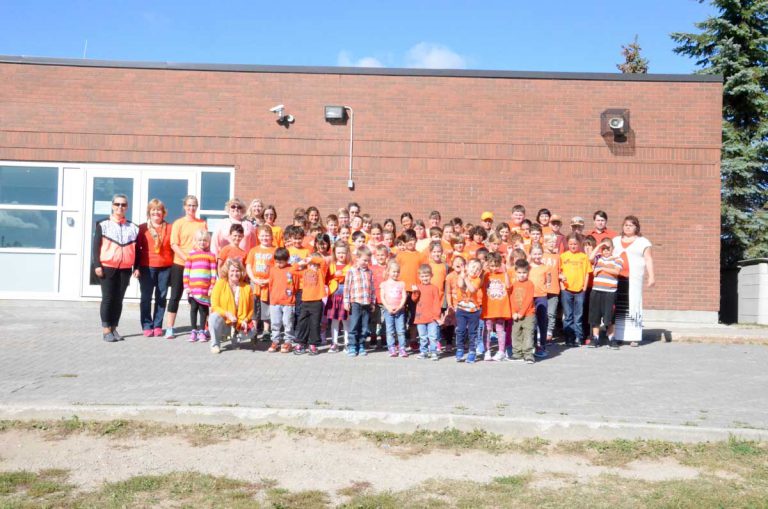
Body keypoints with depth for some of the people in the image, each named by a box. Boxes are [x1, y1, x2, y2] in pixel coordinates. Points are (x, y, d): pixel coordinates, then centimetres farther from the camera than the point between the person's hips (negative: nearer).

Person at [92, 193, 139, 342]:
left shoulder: (133, 227, 11)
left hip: (125, 269, 3)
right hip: (107, 267, -3)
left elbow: (136, 249, 13)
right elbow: (96, 246, 0)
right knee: (108, 298, -2)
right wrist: (97, 265, -8)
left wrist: (136, 267, 6)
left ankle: (114, 328, 15)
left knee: (119, 299, 6)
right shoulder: (103, 225, 3)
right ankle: (106, 330, 5)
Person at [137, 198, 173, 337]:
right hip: (147, 267, -1)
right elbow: (137, 248, 4)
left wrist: (174, 265, 0)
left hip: (165, 267, 1)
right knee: (146, 297, 1)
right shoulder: (143, 228, 6)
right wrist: (136, 267, -2)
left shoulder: (169, 228, 9)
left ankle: (158, 326, 12)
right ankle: (147, 326, 8)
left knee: (162, 297, 4)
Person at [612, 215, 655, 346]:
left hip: (634, 279, -3)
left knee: (633, 305, -9)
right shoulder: (615, 240, 19)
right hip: (616, 278, 3)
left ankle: (634, 337, -6)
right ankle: (616, 336, 1)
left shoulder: (643, 241, 8)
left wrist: (651, 276, -5)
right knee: (617, 307, -3)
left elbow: (648, 259, 4)